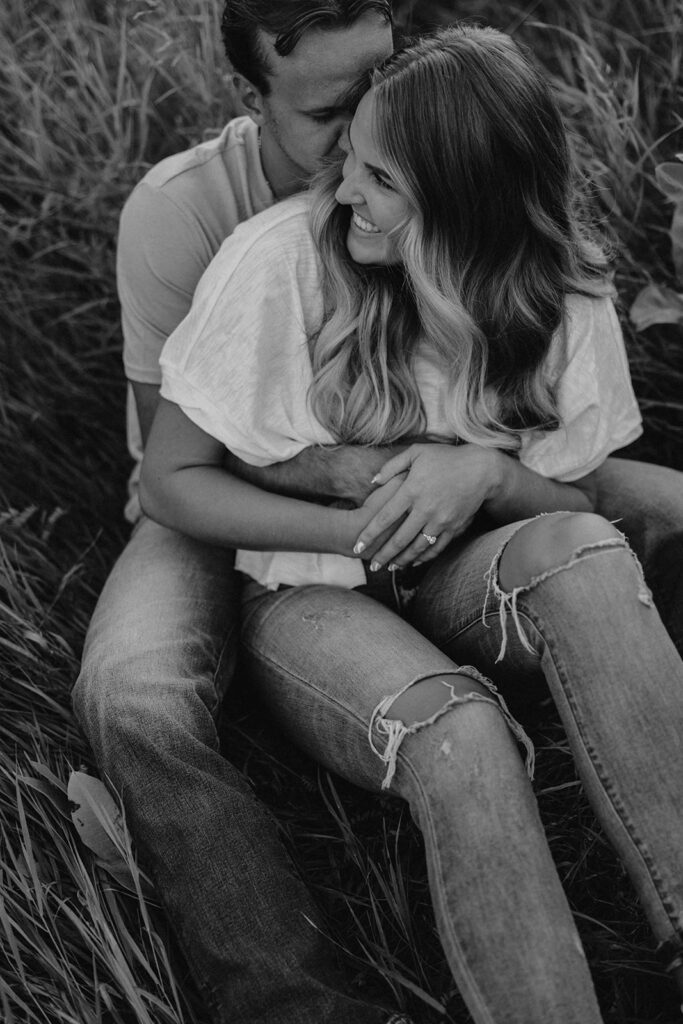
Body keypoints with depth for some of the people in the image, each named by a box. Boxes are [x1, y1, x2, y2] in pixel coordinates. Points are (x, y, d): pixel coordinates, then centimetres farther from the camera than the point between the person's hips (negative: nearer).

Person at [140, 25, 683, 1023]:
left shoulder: (556, 288, -8)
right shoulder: (281, 256, -16)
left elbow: (576, 499, 3)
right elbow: (169, 480, -8)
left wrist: (489, 474, -21)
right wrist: (360, 530, -19)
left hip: (467, 584, 3)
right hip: (305, 591, -2)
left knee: (582, 551, -32)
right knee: (460, 737, -35)